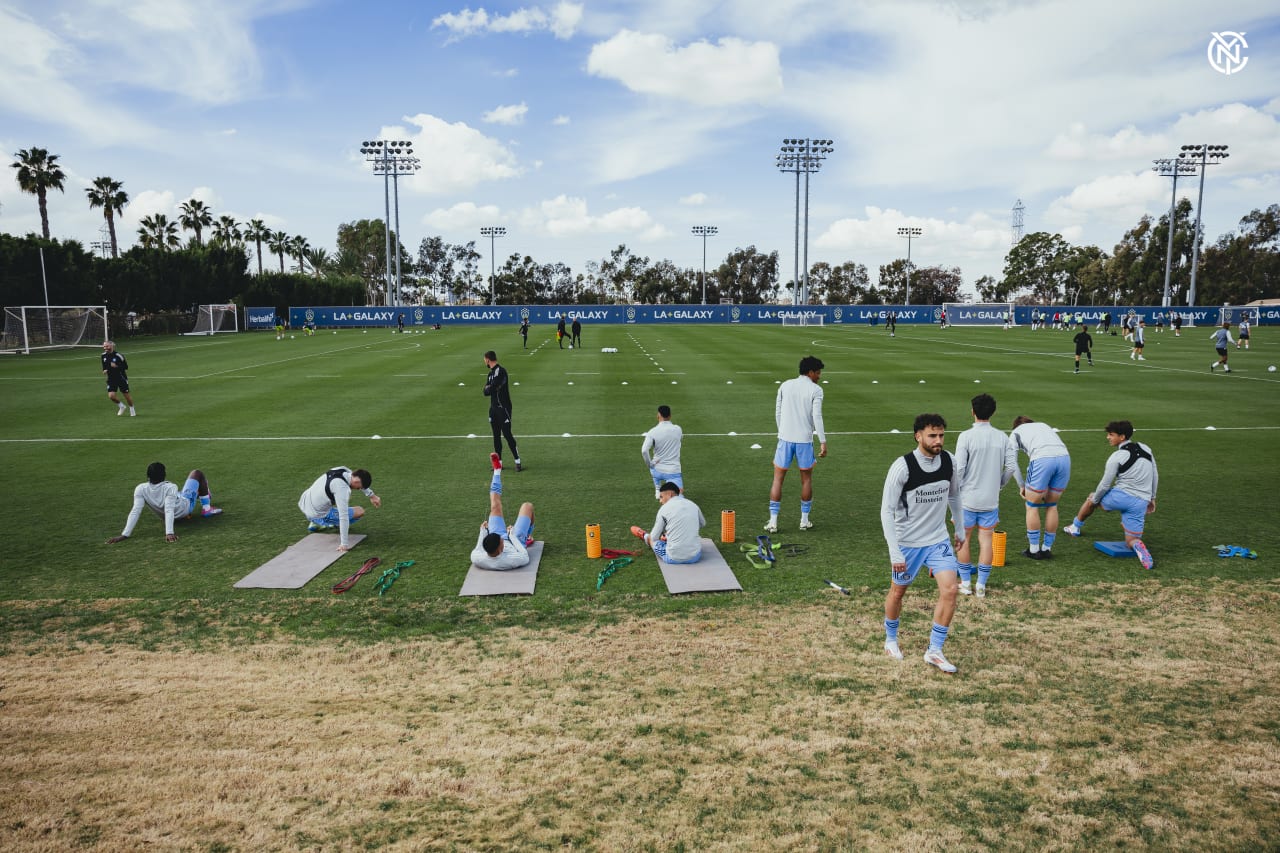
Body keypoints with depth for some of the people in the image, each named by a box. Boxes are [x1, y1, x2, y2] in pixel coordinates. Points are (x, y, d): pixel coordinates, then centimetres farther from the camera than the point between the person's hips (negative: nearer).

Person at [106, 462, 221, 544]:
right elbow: (169, 511, -46)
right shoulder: (170, 488, -39)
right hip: (185, 506, -5)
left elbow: (135, 511, -35)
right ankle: (206, 509, 23)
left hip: (169, 515, 5)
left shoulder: (141, 489, -30)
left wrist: (125, 534, -37)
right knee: (198, 473, 8)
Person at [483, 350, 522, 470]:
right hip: (493, 407, 9)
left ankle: (518, 462, -5)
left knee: (507, 434, -9)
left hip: (503, 407, -9)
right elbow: (486, 392, 8)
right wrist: (491, 388, -12)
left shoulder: (501, 371, -14)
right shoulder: (491, 373, 14)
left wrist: (489, 388, 1)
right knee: (496, 435, 10)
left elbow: (490, 389, -20)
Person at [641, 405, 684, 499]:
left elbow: (644, 451, -22)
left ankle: (658, 491, 35)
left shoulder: (653, 432, -10)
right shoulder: (678, 429, -3)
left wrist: (650, 464, -7)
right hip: (673, 472, -2)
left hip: (657, 471, 2)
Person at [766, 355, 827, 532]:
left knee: (778, 479, 7)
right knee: (806, 479, 15)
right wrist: (823, 441, -9)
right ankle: (804, 521, 20)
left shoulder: (785, 385, 6)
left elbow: (777, 413, 8)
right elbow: (817, 417, -12)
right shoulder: (816, 390, -5)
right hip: (804, 439, -2)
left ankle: (773, 522, 4)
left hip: (785, 438, 2)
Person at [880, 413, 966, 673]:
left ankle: (934, 651, 5)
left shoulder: (950, 461, -5)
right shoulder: (902, 467, -21)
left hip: (939, 539, 4)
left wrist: (960, 529, 20)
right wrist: (895, 553, -20)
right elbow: (887, 510, -18)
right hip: (907, 542, -4)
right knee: (898, 591, 12)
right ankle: (891, 639, 38)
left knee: (950, 589, -10)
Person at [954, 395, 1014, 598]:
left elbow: (959, 469, -14)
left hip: (967, 498, -3)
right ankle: (981, 586, 16)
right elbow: (1010, 468, 3)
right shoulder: (1002, 438, -1)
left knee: (964, 539, 11)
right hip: (990, 499, 3)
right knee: (986, 541, 11)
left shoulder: (966, 436, -13)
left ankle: (965, 583, 19)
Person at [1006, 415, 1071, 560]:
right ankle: (1047, 549, 27)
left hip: (1042, 460, -4)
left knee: (1032, 506, 13)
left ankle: (1034, 550, 19)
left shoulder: (1015, 432, 25)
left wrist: (1021, 485, 23)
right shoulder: (1044, 425, 37)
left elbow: (1010, 461, 15)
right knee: (1052, 505, 20)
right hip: (1065, 457, 4)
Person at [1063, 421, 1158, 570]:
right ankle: (1141, 550, -23)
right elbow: (1155, 475, 17)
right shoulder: (1145, 449, 9)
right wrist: (1152, 498, 27)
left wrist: (1094, 499, 12)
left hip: (1121, 496, -5)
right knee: (1131, 540, 12)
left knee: (1092, 499, 27)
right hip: (1141, 503, 5)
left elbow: (1105, 485, -6)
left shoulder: (1116, 457, -9)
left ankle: (1075, 527, 44)